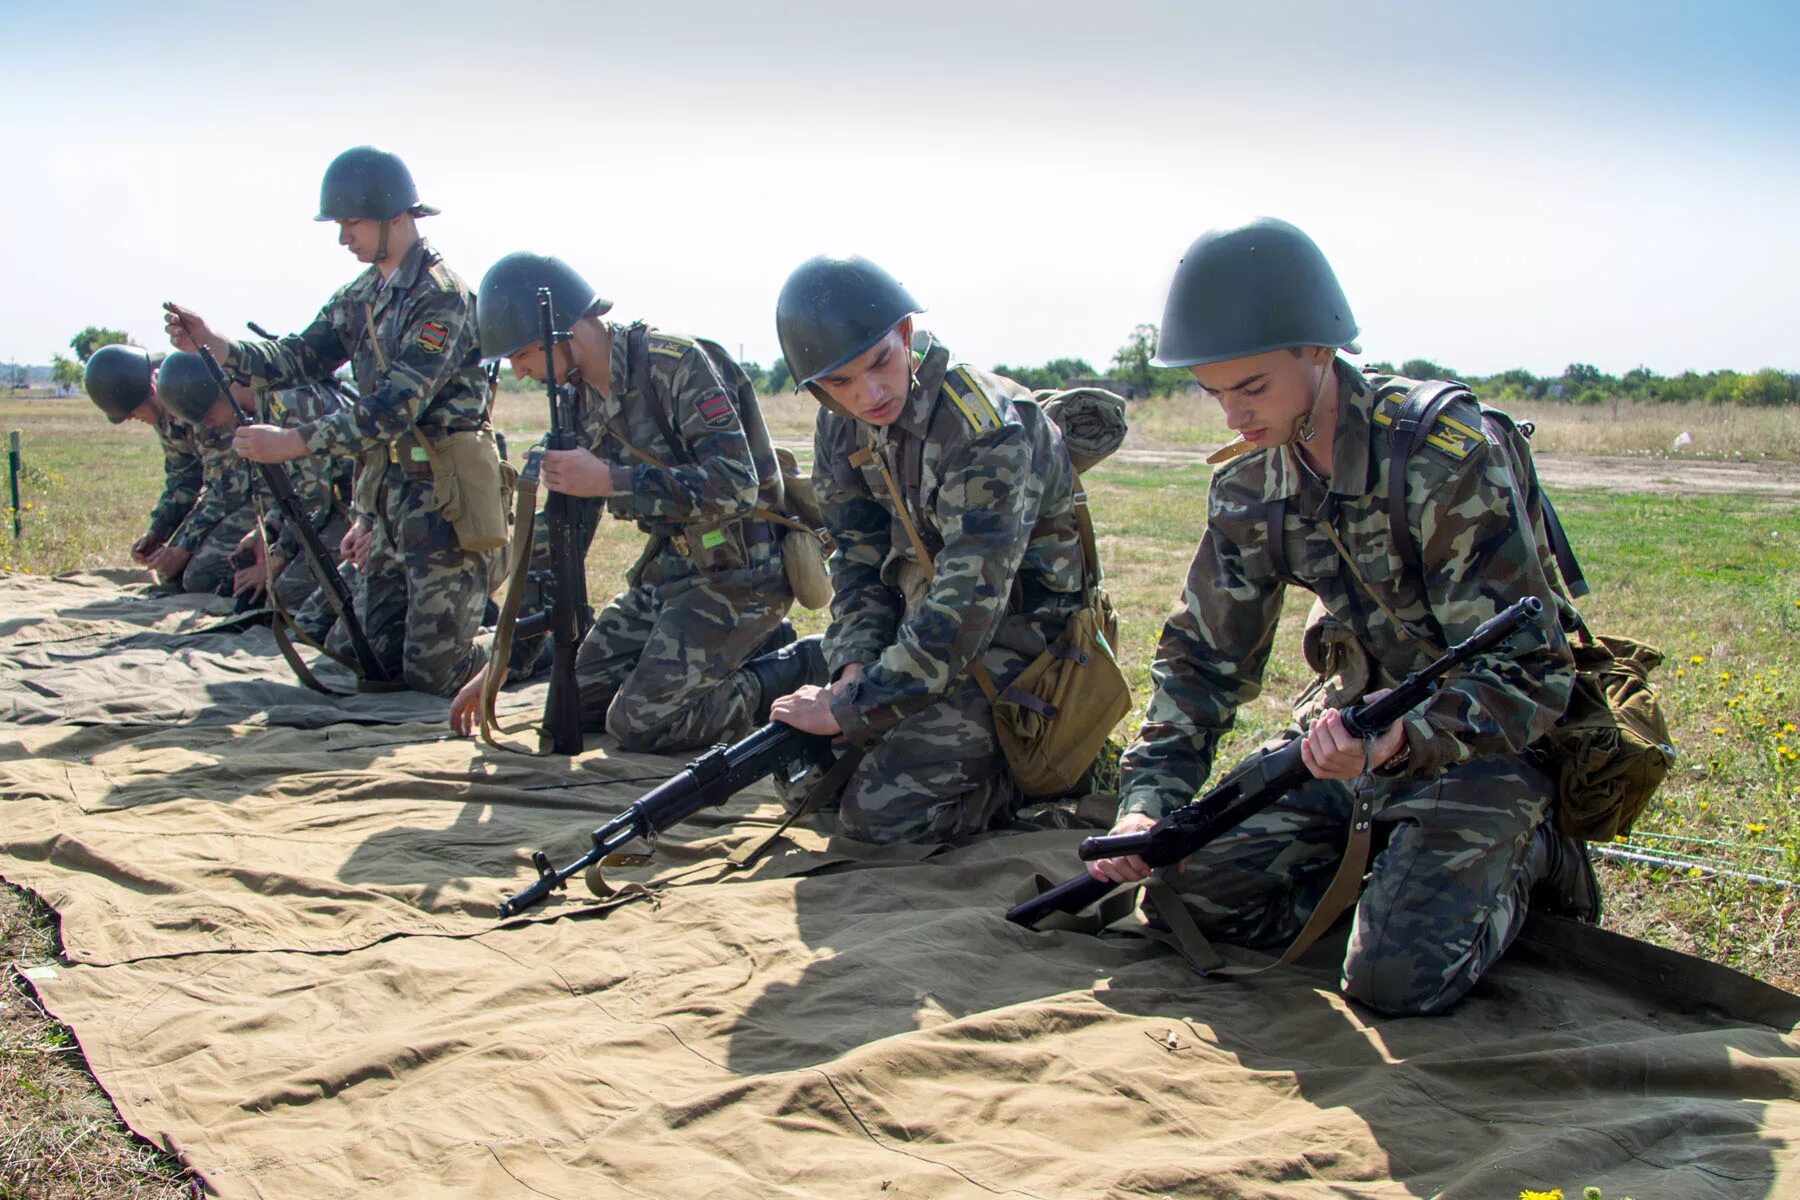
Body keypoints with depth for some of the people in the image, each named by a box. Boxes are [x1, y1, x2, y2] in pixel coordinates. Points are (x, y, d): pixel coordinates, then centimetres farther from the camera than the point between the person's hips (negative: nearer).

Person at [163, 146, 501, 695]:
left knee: (430, 674, -5)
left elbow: (395, 408, -23)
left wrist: (294, 441, -25)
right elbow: (298, 360, 10)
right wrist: (212, 344, -5)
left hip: (442, 496, -9)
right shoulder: (360, 296, 12)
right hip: (387, 492, 9)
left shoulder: (441, 296, -16)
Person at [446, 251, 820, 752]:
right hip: (668, 569, 9)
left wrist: (607, 480, -28)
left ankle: (800, 664, 1)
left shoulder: (676, 364, -19)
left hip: (739, 571, -9)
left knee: (638, 723, -15)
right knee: (580, 700, 7)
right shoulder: (582, 401, 6)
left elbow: (737, 486, -28)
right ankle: (753, 648, 14)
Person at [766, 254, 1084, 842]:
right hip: (922, 629, 8)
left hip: (1014, 636, -8)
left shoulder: (987, 431, -28)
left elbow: (967, 610, -31)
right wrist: (855, 667, -14)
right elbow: (861, 558, 4)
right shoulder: (841, 428, -3)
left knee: (879, 811, -17)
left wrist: (849, 709, -25)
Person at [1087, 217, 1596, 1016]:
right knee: (1203, 885, -7)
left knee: (1397, 977, -22)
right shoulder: (1251, 483, -4)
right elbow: (1202, 659, 1)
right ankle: (1395, 852, 14)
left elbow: (1530, 676, -24)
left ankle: (1522, 861, 8)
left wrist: (1402, 738, -43)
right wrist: (1150, 801, -13)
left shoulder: (1443, 455, -24)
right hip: (1373, 717, 6)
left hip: (1492, 736, -6)